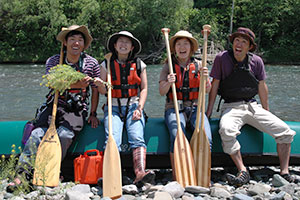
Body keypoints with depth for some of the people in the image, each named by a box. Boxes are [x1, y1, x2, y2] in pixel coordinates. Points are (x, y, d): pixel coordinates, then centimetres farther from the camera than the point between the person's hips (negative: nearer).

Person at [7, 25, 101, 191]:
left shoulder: (92, 63, 4)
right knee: (38, 134, -22)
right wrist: (76, 85, -28)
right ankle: (22, 173, -20)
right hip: (54, 105, 1)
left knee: (64, 135, -27)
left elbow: (95, 90, 10)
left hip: (77, 110, -1)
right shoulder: (52, 61, 3)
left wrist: (93, 114, 5)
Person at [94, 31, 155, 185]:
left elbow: (144, 88, 10)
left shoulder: (139, 64, 11)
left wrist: (139, 108, -4)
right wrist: (99, 85, -17)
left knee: (137, 139, -25)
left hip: (133, 106, 0)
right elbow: (103, 91, 7)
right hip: (113, 107, 0)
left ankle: (140, 173, -41)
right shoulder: (106, 64, 10)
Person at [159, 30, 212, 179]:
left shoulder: (198, 65, 12)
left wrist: (206, 78, -16)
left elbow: (207, 90, 4)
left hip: (194, 108, 2)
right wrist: (168, 83, -22)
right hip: (174, 109, -2)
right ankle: (176, 178, -22)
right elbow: (161, 92, -1)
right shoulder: (168, 66, 8)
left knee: (206, 138, -25)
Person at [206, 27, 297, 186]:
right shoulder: (222, 58, -3)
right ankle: (243, 172, -31)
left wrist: (266, 113, 18)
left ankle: (284, 172, -6)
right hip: (231, 107, -3)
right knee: (226, 131, -37)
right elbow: (215, 85, 1)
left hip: (253, 106, 3)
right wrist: (209, 111, 0)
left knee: (285, 131, -12)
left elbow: (262, 87, 13)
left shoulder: (256, 61, 4)